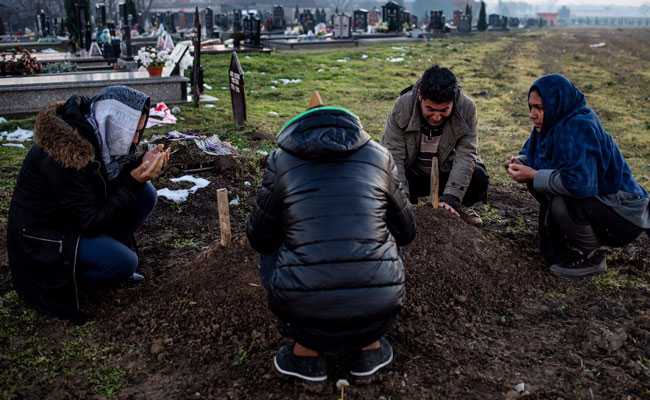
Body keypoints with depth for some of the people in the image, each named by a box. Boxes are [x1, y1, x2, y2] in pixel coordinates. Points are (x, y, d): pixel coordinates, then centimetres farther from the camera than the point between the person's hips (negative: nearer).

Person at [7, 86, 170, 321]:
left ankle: (103, 255, 7)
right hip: (41, 235, -8)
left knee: (145, 194, -6)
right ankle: (58, 280, -2)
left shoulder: (93, 132, -8)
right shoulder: (66, 153, -32)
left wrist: (141, 166, -13)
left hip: (77, 217, 9)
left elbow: (107, 189, 3)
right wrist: (133, 182, -27)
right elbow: (91, 221, -25)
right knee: (124, 262, -27)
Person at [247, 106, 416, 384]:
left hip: (303, 309, -1)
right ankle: (369, 345, 25)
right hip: (379, 307, 2)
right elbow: (405, 232, 22)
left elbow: (259, 239, 17)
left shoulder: (280, 160, 8)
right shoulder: (379, 156, 12)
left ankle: (307, 351, 21)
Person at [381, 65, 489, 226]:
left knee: (478, 178, -27)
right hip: (412, 173, 0)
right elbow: (393, 155, -27)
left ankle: (457, 207, 6)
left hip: (446, 173, 1)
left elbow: (466, 154, -26)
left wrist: (450, 198, -39)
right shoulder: (402, 106, -24)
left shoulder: (467, 108, -21)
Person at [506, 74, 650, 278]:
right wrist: (520, 162, -7)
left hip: (624, 215, -9)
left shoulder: (579, 127, -26)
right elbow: (531, 152, 16)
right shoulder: (552, 123, 0)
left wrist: (533, 177, -28)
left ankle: (591, 257, -6)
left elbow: (579, 182, -38)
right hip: (597, 200, 9)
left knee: (561, 202, -29)